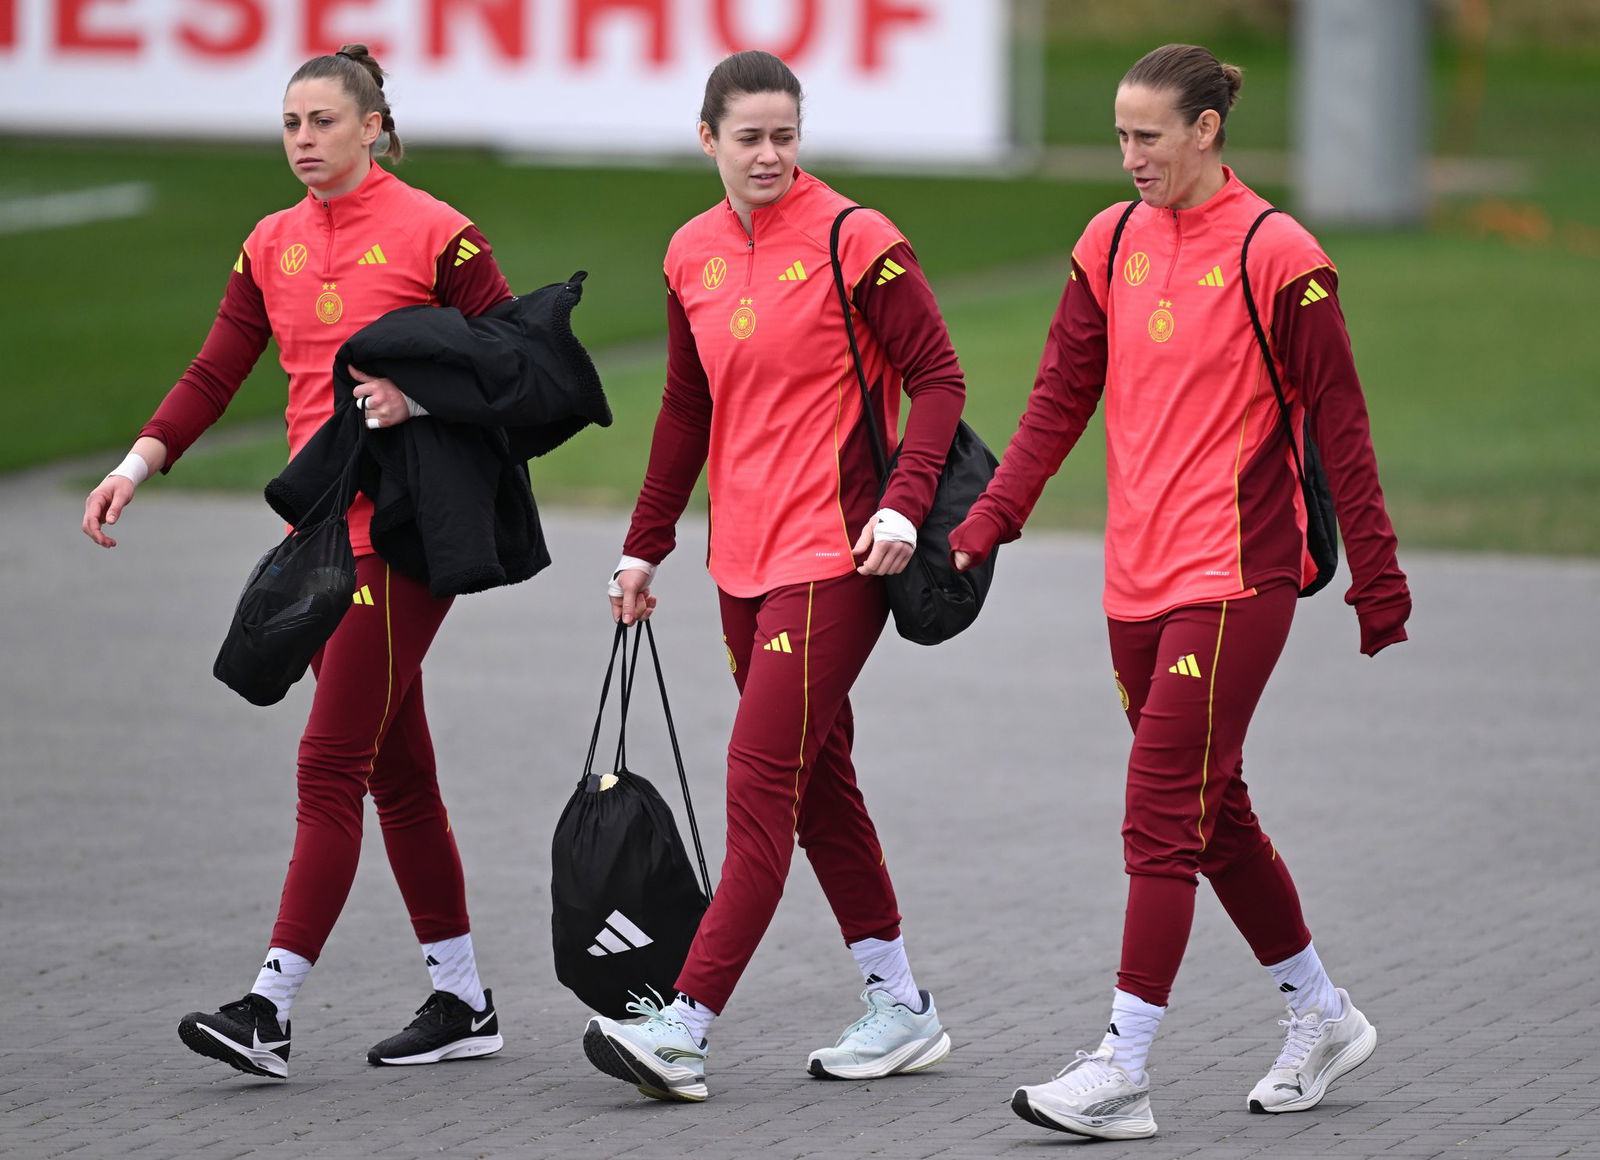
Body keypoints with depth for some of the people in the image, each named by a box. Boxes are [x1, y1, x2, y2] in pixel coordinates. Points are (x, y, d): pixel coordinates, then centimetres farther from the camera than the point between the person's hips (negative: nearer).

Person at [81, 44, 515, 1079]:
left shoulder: (432, 233, -7)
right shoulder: (274, 247, 12)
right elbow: (215, 375, 7)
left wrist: (421, 394, -19)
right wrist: (139, 463, -6)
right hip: (319, 526, 7)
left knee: (331, 762, -11)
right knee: (396, 769, 10)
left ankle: (271, 1007, -15)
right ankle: (465, 1003, 17)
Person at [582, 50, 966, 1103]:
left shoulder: (855, 241, -9)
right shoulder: (694, 255, 9)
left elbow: (938, 376, -8)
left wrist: (905, 502, -21)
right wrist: (646, 546, 18)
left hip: (834, 553, -7)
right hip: (743, 559, 7)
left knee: (761, 781, -12)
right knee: (817, 783, 12)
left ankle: (684, 1032, -17)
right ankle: (902, 1013, 22)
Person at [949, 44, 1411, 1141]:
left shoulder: (1277, 257, -10)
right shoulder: (1114, 242, 8)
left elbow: (1339, 425, -6)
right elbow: (1062, 394, 11)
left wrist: (1378, 578, -5)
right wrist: (994, 515, -1)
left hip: (1235, 576, -7)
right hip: (1139, 577, 7)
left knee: (1164, 817, -11)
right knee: (1213, 813, 15)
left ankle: (1123, 1072, -10)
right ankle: (1323, 1017, 31)